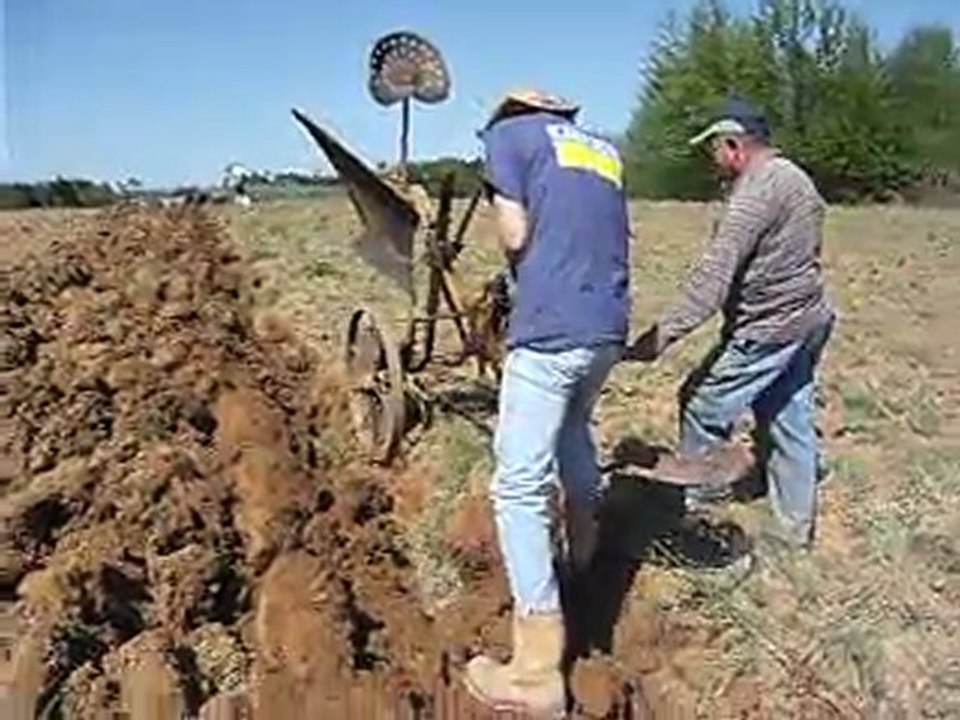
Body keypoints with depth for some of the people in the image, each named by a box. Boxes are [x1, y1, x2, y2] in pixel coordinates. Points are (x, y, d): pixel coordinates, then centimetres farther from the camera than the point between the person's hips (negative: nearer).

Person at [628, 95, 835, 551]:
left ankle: (697, 506, 15)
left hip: (770, 330, -10)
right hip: (810, 321, 10)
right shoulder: (796, 177, 13)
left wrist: (664, 334, -33)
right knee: (789, 421, 15)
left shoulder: (756, 190, -19)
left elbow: (715, 274, -29)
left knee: (703, 406, 2)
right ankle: (797, 526, 24)